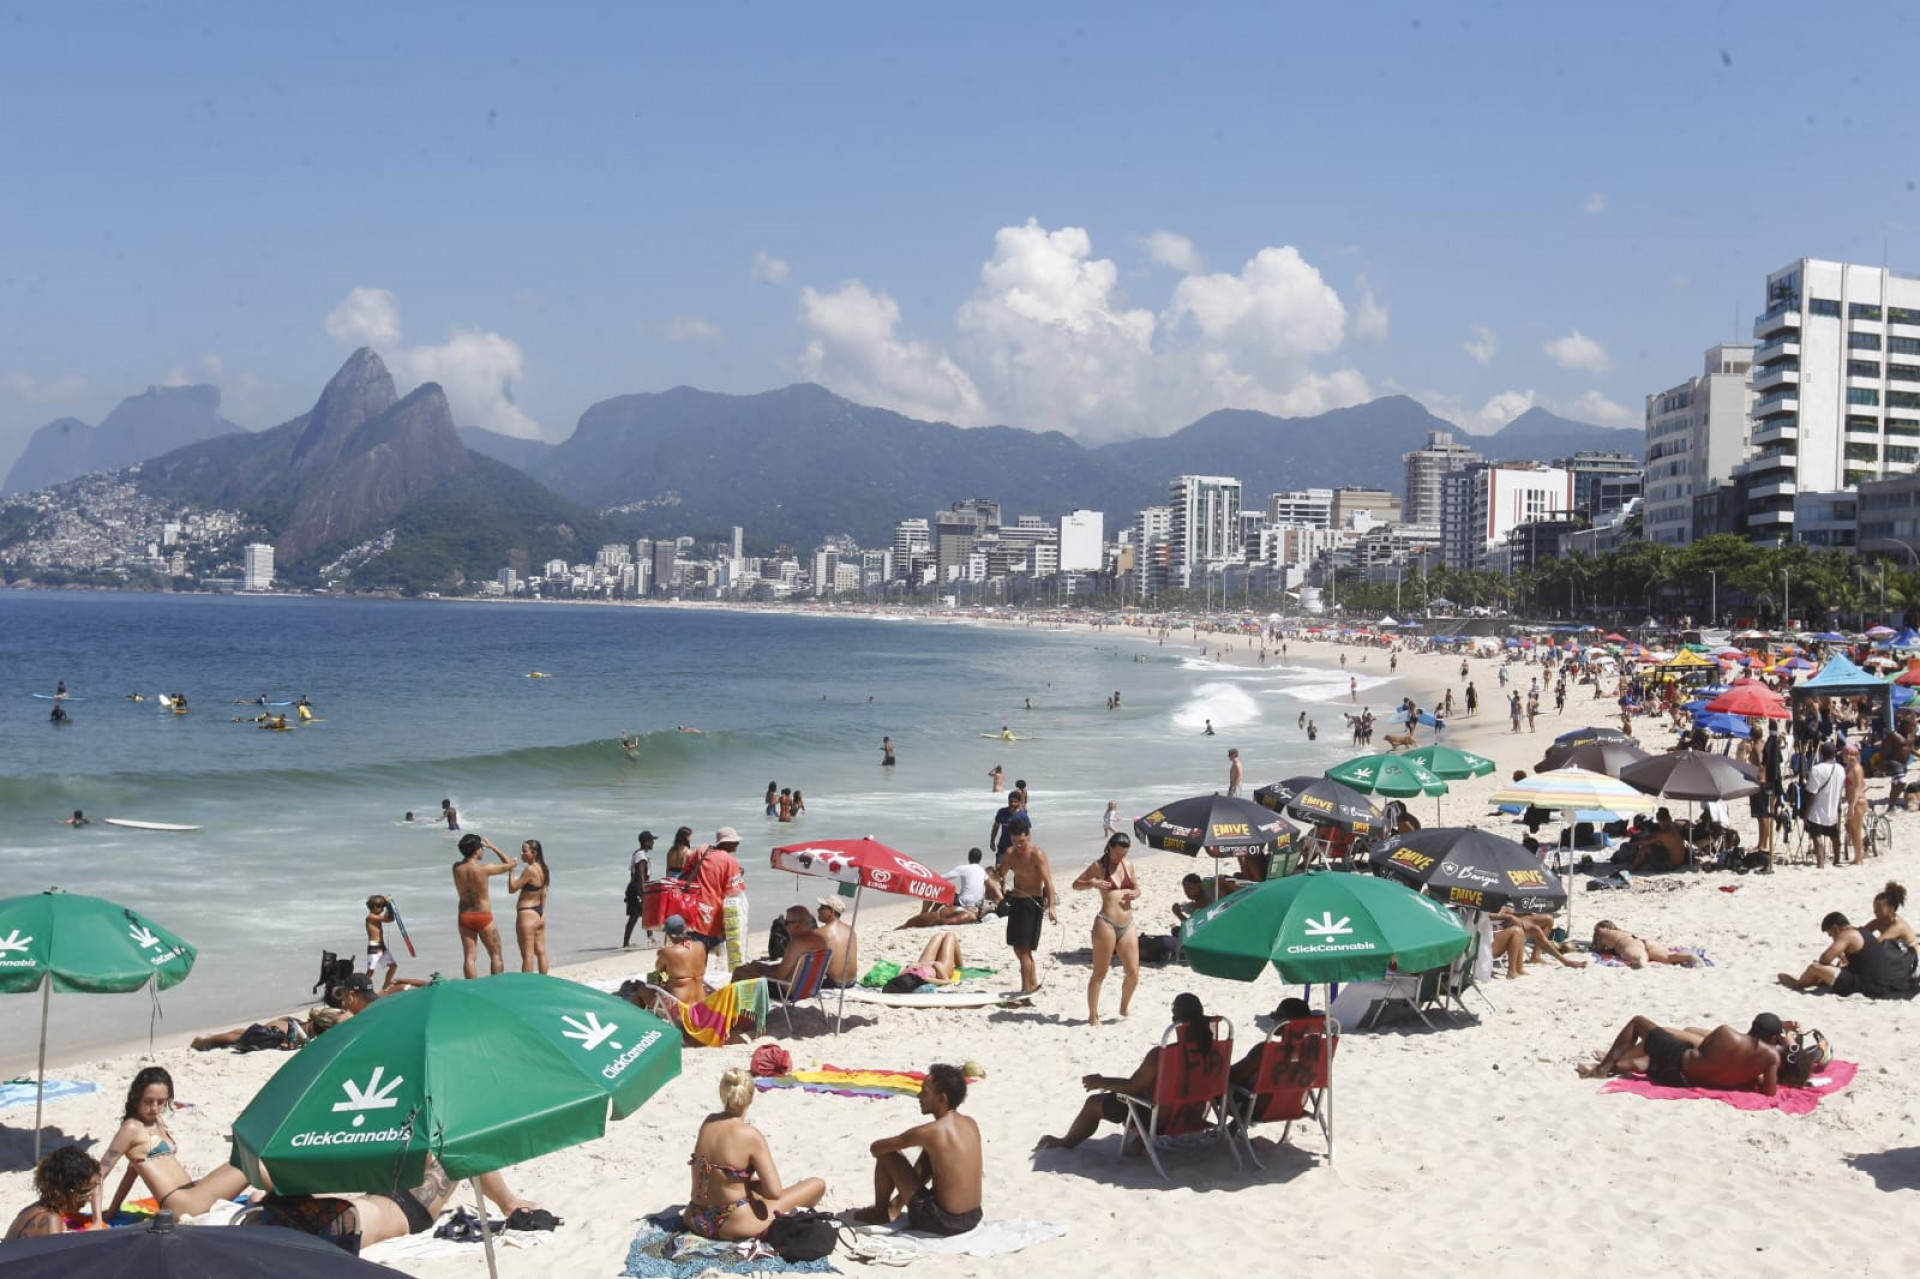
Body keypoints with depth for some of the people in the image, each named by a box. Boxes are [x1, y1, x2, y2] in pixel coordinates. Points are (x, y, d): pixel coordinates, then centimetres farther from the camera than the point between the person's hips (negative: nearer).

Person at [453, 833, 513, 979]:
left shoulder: (456, 868, -5)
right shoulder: (484, 869, -18)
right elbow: (509, 864, -4)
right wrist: (492, 846, 3)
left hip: (464, 916, 4)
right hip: (483, 916, -4)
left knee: (469, 956, 6)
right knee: (495, 955, 10)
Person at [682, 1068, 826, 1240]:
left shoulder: (708, 1122, -1)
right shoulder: (750, 1135, -19)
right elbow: (774, 1192, -21)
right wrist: (750, 1184, -3)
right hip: (733, 1226, -8)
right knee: (817, 1185, 2)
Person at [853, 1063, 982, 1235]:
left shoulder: (926, 1133, -17)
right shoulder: (971, 1124, 3)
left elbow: (875, 1148, -4)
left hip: (942, 1222, -7)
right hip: (973, 1219, 7)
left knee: (886, 1154, 3)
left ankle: (879, 1212, 26)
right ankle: (897, 1205, 39)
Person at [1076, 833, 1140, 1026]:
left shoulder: (1128, 866, 12)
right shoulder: (1099, 866, -1)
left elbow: (1137, 888, 24)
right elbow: (1076, 884, 1)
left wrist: (1135, 894, 0)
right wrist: (1093, 883, -18)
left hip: (1127, 925, 5)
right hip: (1106, 924, -5)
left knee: (1133, 973, 4)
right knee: (1100, 973, 1)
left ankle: (1124, 1008, 28)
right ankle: (1093, 1015, 10)